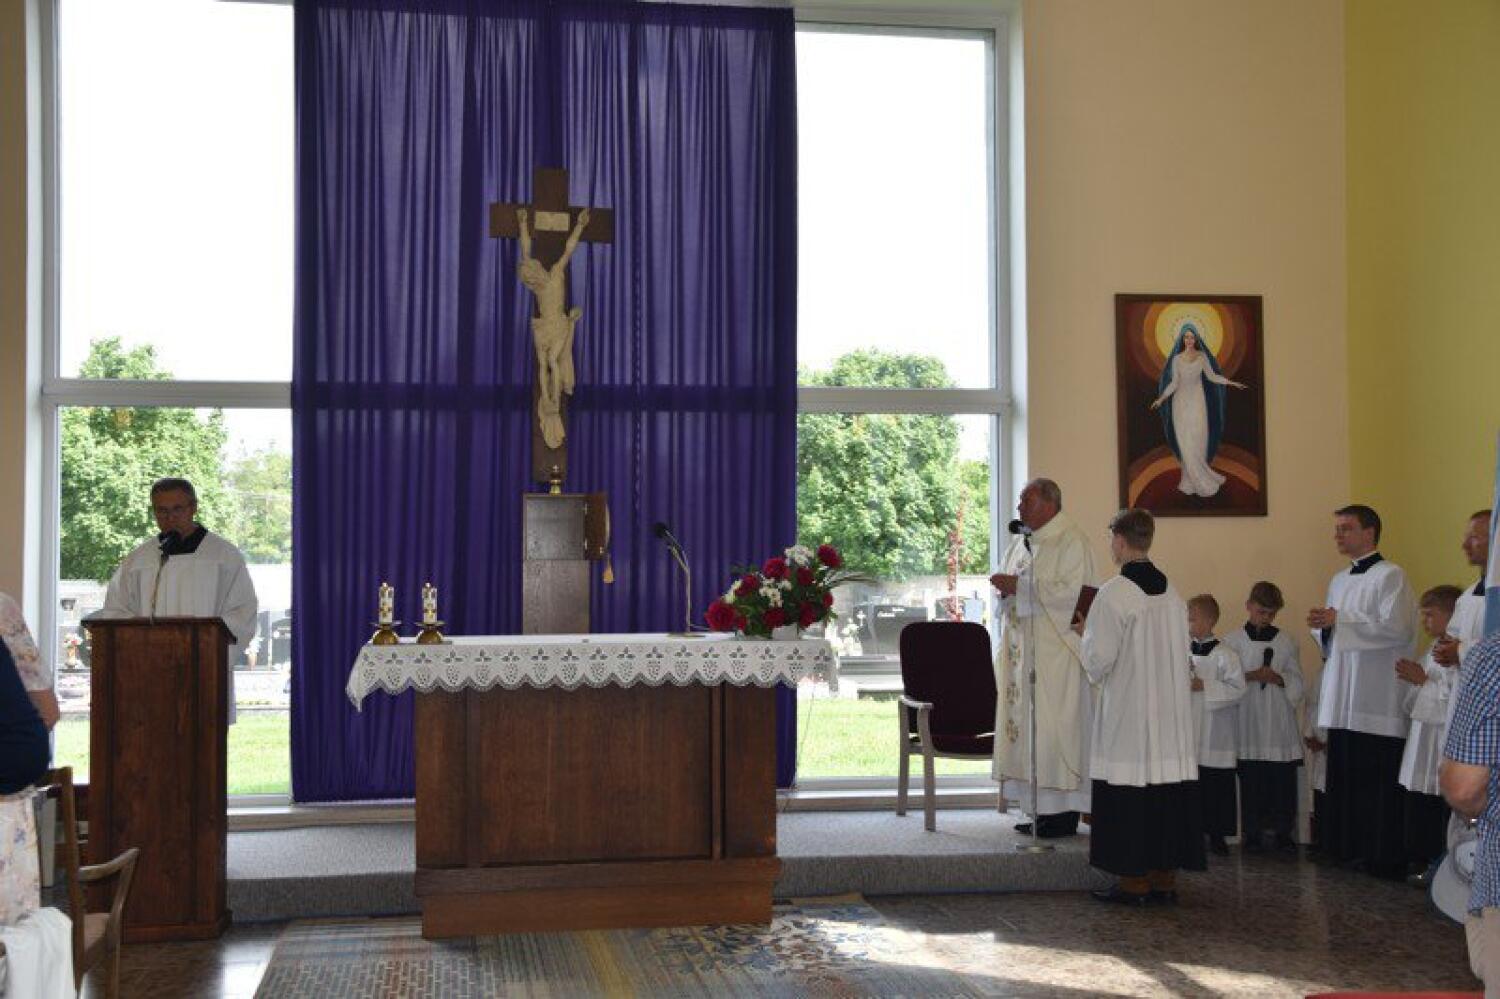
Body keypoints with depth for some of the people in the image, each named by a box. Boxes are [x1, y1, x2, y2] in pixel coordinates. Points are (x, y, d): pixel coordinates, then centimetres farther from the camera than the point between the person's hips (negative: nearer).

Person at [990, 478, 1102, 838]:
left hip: (1057, 655, -8)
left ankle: (1064, 812, -2)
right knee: (1026, 726, 7)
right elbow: (1008, 593, 24)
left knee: (1054, 729, -8)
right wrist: (1005, 587, 0)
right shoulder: (1020, 545, 18)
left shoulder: (1072, 542, -9)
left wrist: (1020, 586, -17)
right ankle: (1041, 809, 13)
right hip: (1023, 652, 8)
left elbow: (1071, 592, -19)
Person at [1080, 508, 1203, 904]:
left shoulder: (1114, 593, -14)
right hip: (1171, 710, 6)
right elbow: (1182, 652, 12)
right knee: (1168, 789, 9)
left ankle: (1133, 880, 3)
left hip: (1128, 712, -6)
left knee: (1129, 791, 0)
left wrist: (1087, 634, 4)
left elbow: (1099, 659, -15)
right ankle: (1165, 877, 14)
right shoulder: (1171, 592, 6)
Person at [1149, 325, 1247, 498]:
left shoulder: (1202, 356, 3)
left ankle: (1196, 478, 4)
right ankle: (1194, 479, 5)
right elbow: (1174, 383, 1)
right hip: (1181, 401, 0)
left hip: (1198, 401, 0)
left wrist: (1231, 383, -4)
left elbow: (1212, 376, 5)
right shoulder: (1177, 359, 2)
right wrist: (1160, 398, -8)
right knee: (1185, 442, -2)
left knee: (1198, 441, -4)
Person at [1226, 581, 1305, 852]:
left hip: (1279, 719, 1)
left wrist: (1279, 678, -11)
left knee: (1283, 778, 0)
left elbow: (1297, 681, 7)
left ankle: (1282, 831, 11)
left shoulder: (1286, 641, 8)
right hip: (1248, 716, -1)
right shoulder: (1234, 641, 4)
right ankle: (1252, 833, 9)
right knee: (1250, 777, 0)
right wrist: (1251, 676, -14)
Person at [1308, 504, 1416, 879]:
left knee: (1378, 783, -5)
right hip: (1343, 700, 8)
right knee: (1344, 776, 9)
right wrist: (1322, 626, 2)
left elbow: (1396, 628, -18)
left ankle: (1385, 858, 3)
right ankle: (1351, 849, 18)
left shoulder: (1390, 576, -7)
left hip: (1377, 702, -8)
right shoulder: (1339, 581, 18)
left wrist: (1340, 620, -14)